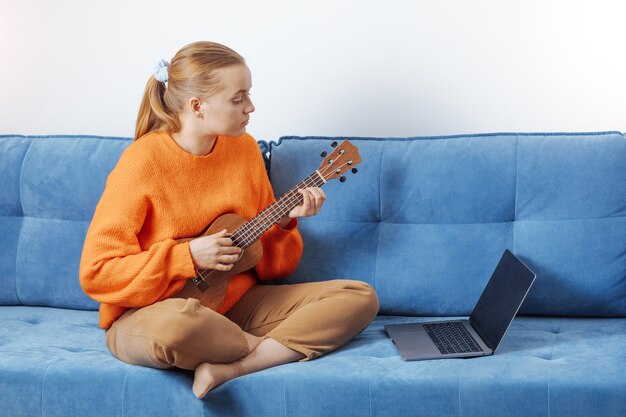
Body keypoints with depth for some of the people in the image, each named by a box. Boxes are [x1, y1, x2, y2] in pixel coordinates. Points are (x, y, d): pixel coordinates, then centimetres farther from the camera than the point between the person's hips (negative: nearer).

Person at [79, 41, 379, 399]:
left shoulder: (244, 148, 3)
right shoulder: (144, 161, -15)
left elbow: (269, 264, 12)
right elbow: (96, 272, -16)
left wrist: (285, 221, -8)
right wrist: (189, 257, -20)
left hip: (236, 301, 6)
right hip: (151, 313, -6)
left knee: (360, 297, -9)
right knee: (177, 323, -43)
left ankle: (230, 368, -23)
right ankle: (279, 350, -12)